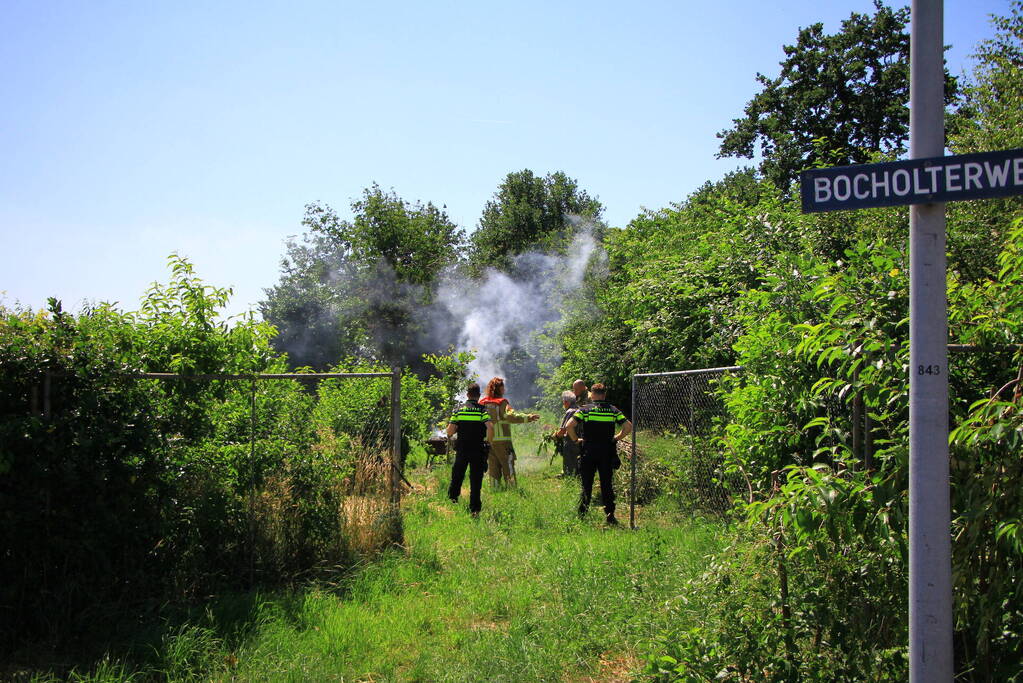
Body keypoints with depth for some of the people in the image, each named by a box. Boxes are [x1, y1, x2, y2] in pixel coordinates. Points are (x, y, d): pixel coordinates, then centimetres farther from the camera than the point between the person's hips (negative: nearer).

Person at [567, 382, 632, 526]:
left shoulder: (585, 410, -3)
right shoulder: (613, 410, 3)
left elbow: (570, 425, -14)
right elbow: (628, 427, -4)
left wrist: (575, 439, 0)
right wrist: (616, 438, 7)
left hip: (589, 452, -1)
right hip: (607, 453, 1)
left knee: (586, 485, 6)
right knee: (607, 485, 7)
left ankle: (581, 515, 6)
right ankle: (610, 517, 5)